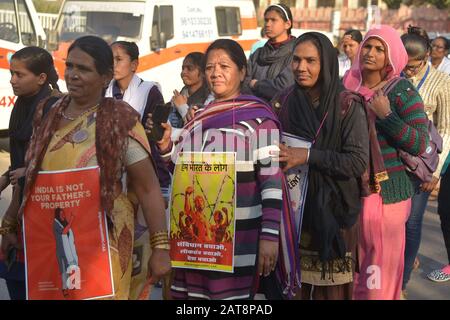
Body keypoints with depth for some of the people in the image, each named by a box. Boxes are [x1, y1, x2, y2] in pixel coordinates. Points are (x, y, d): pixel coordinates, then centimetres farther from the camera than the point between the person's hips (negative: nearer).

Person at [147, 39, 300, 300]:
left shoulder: (257, 116, -7)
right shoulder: (200, 117, 12)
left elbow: (272, 179, -12)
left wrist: (270, 235, -18)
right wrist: (166, 145, 1)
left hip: (240, 235, -5)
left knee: (233, 294, 2)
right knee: (195, 293, 10)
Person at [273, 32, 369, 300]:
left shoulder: (347, 106, -10)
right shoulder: (283, 102, 2)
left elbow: (358, 162, -17)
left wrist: (308, 156, -21)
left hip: (333, 209, -3)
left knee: (329, 288, 5)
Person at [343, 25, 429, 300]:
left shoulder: (403, 91, -6)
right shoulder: (348, 86, 6)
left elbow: (420, 145, -13)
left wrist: (385, 115, -20)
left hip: (386, 190, -4)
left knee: (382, 261, 1)